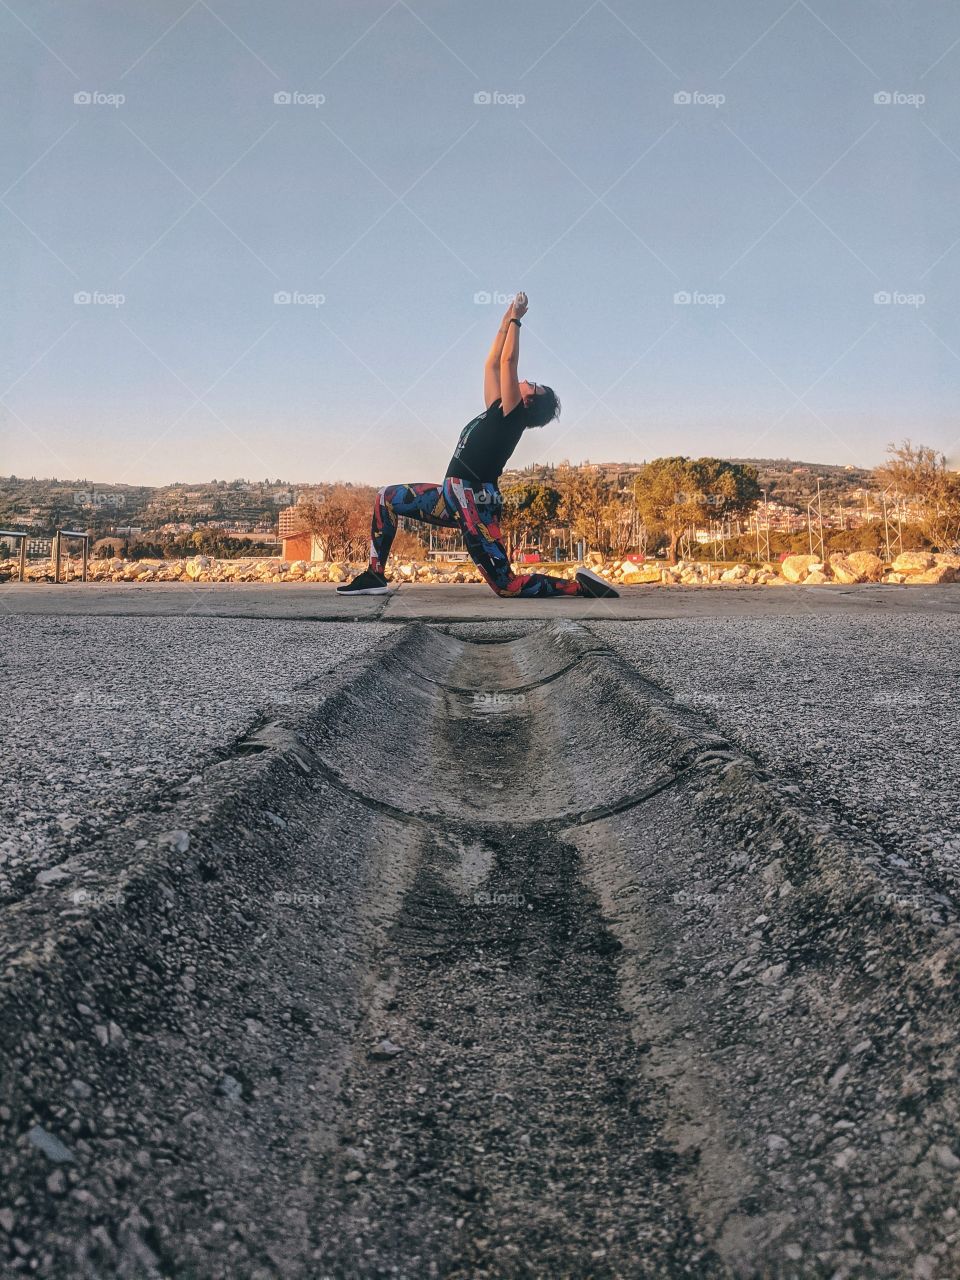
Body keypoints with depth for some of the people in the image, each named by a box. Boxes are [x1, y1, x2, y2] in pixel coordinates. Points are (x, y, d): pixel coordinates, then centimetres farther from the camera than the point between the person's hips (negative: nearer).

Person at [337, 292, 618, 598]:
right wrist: (505, 323, 25)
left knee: (507, 586, -13)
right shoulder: (498, 411, 18)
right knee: (387, 497, 12)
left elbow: (508, 360, -10)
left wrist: (515, 320, 1)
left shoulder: (514, 413, -5)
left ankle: (580, 585, -1)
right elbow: (492, 365, 26)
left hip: (474, 503, -10)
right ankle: (375, 576, 7)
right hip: (454, 497, 10)